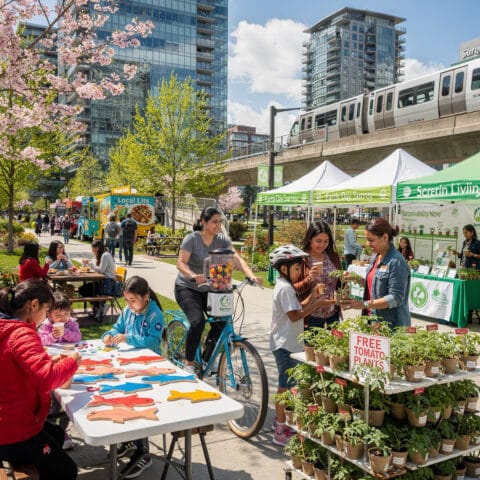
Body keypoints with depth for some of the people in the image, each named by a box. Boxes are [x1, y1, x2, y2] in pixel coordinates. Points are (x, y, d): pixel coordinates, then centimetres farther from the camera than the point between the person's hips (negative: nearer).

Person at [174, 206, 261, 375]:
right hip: (187, 287, -5)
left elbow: (237, 258, -16)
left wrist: (251, 276, -33)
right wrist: (193, 276, -45)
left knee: (221, 322, -11)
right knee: (198, 321, -26)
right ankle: (188, 363, -7)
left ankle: (207, 360, 12)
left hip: (208, 288, 5)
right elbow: (180, 263, -24)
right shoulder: (192, 238, -15)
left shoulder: (222, 240, -3)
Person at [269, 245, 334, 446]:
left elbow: (296, 308, 13)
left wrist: (311, 298, 2)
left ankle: (281, 424, 30)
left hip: (285, 344, 10)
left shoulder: (284, 286, 14)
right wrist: (316, 304, -20)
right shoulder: (286, 288, -18)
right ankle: (280, 432, 5)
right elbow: (294, 316, -22)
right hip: (286, 345, -10)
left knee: (285, 385, 18)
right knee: (285, 387, -3)